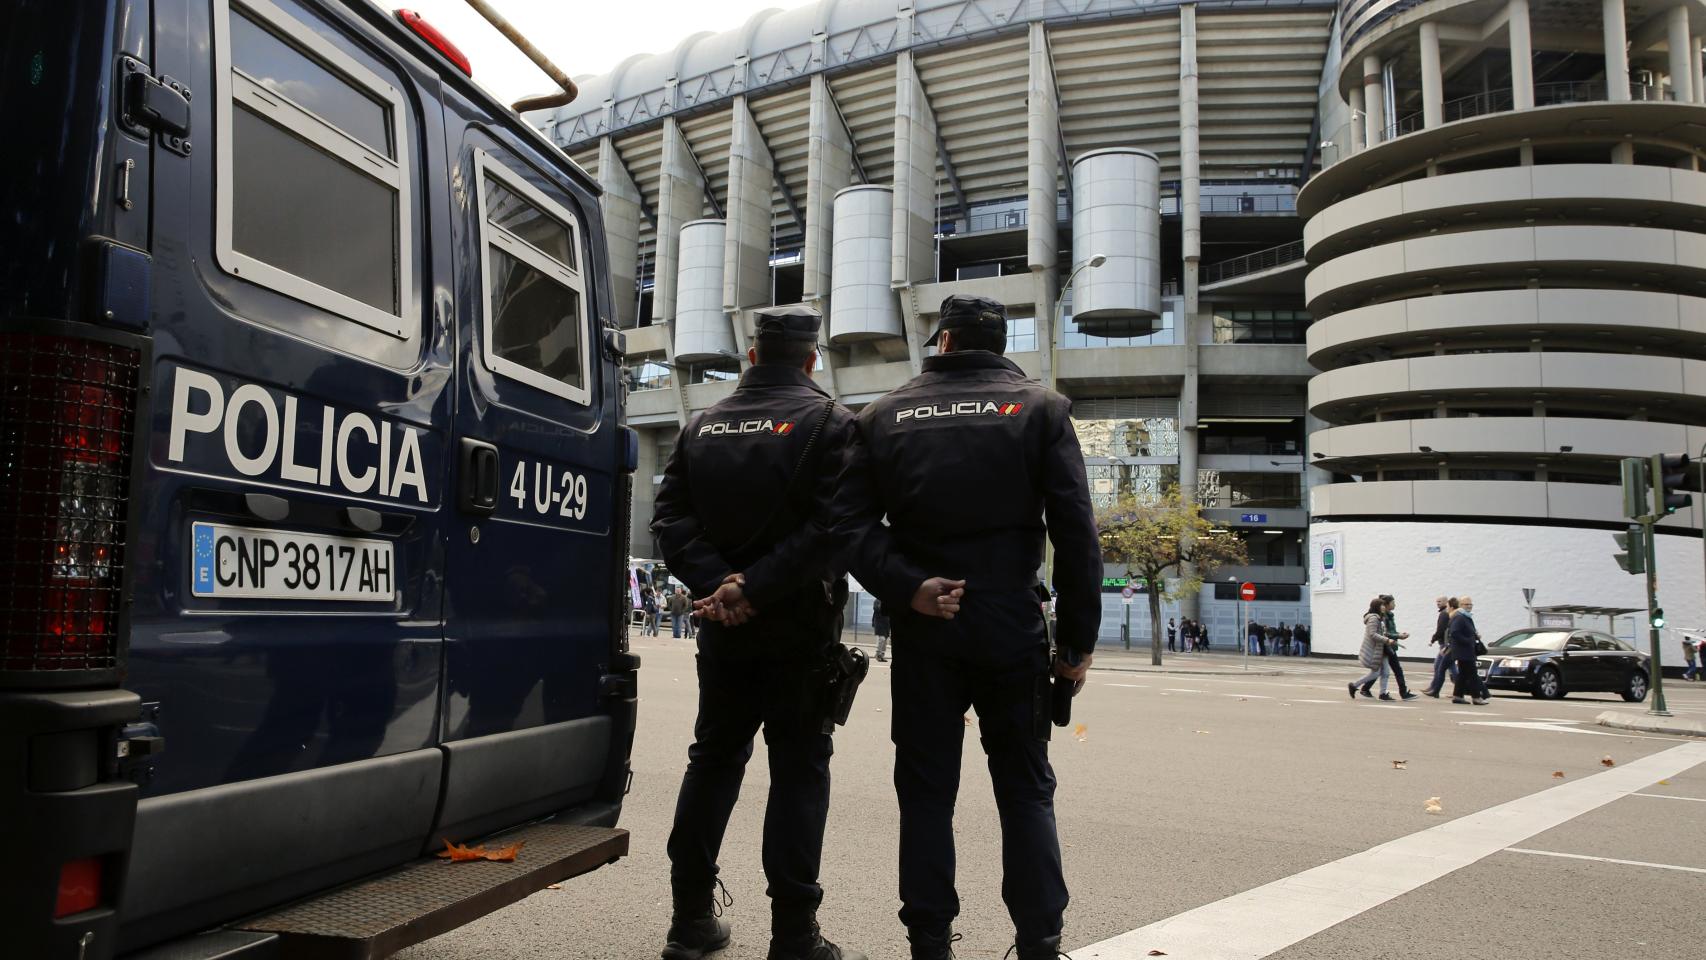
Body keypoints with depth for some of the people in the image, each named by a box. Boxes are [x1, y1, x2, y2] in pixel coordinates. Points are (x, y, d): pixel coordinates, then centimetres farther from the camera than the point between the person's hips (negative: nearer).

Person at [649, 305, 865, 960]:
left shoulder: (702, 426, 6)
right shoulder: (829, 422, -8)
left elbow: (671, 518, -3)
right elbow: (834, 526, -19)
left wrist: (716, 582, -14)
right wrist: (754, 587, -18)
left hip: (723, 631, 4)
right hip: (799, 630, -4)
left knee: (713, 760, 16)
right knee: (799, 771, 4)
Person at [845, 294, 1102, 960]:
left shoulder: (884, 417, 6)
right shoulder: (1040, 409, 2)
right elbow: (1076, 532, -4)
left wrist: (905, 588, -13)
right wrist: (1078, 638, -2)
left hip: (923, 630, 1)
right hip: (1012, 626, 0)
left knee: (927, 790, 9)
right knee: (1026, 790, 11)